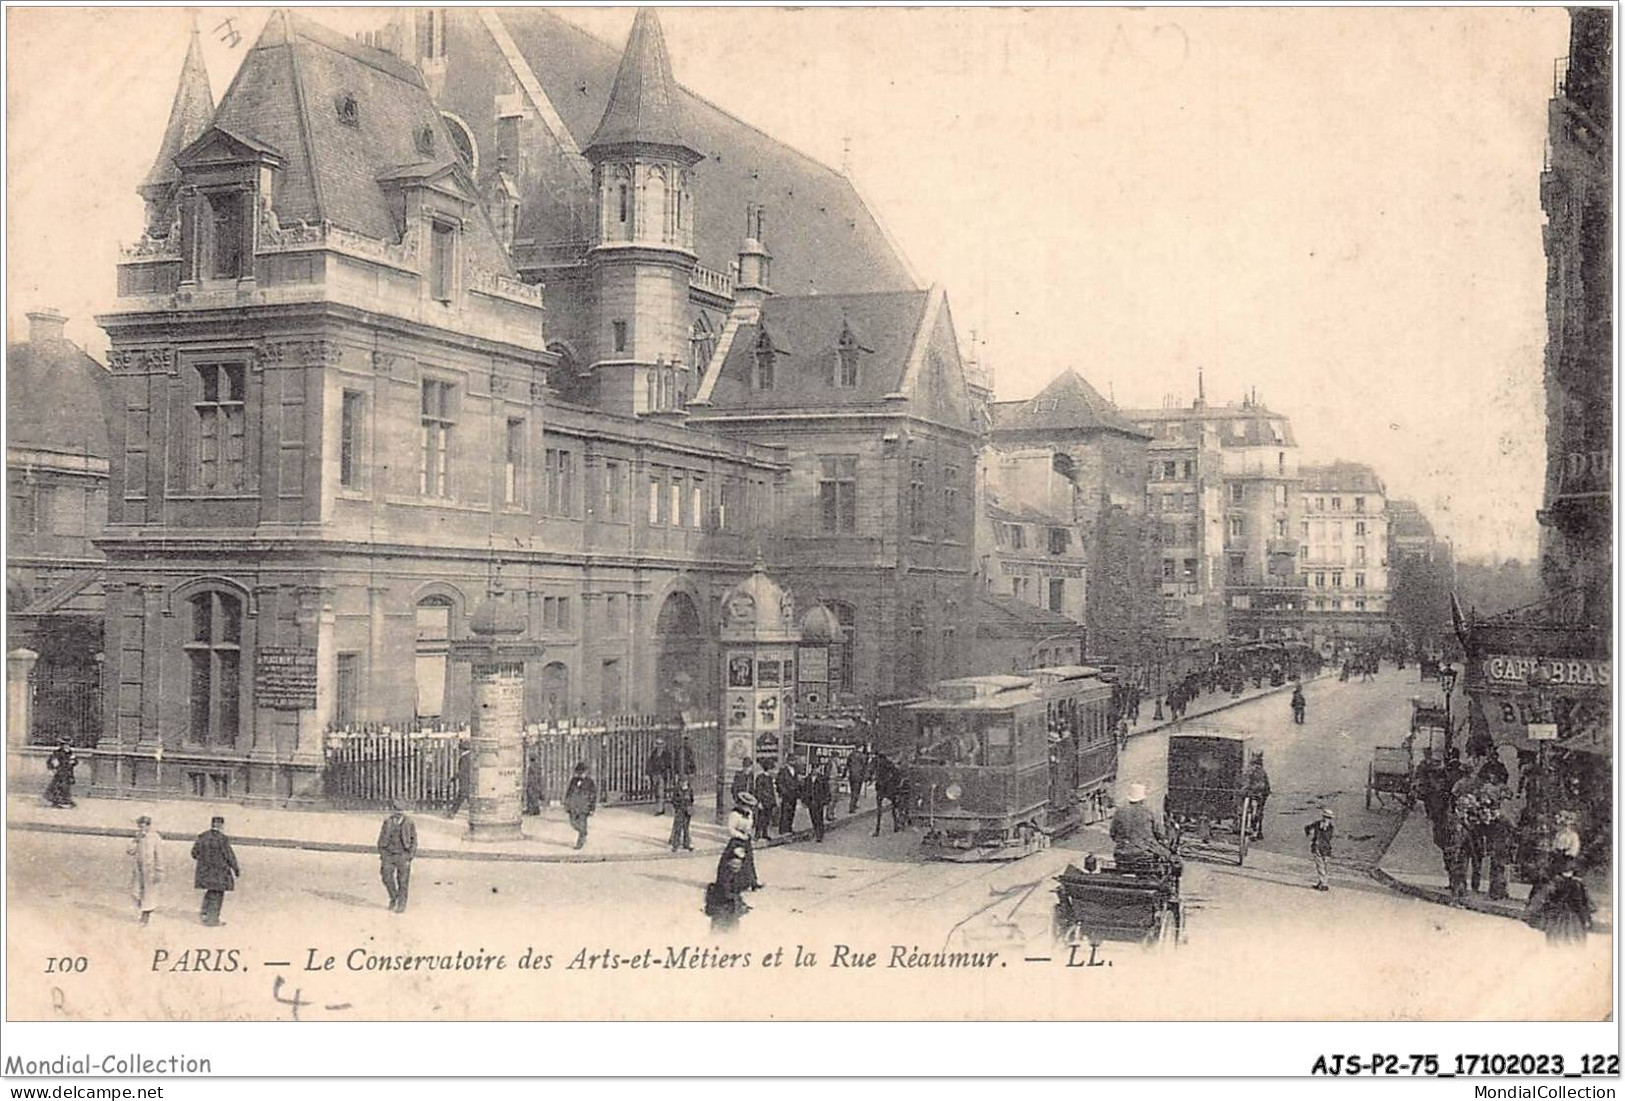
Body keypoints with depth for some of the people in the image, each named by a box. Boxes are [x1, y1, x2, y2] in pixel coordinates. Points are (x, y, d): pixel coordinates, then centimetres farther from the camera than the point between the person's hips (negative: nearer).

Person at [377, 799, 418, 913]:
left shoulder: (409, 824, -4)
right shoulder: (387, 823, 3)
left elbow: (414, 841, 0)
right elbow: (382, 840, 10)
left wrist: (409, 857, -6)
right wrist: (382, 855, 4)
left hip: (403, 856, -2)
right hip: (389, 855, 2)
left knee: (403, 882, 1)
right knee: (387, 877, -7)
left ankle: (401, 905, 12)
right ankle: (393, 898, 18)